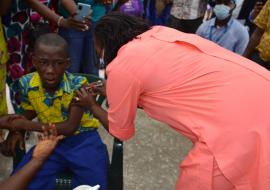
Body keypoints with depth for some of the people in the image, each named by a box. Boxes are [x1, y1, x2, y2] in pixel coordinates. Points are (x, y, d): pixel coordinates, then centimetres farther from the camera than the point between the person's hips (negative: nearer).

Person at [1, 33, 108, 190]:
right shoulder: (27, 84, -9)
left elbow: (70, 128, -22)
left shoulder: (78, 85, -22)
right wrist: (16, 131, -8)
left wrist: (25, 125, -21)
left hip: (82, 140, -3)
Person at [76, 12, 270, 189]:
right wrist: (113, 93, 35)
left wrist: (92, 105, 28)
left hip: (240, 127, -8)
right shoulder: (159, 33, 16)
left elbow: (120, 131, 11)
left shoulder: (121, 66, -5)